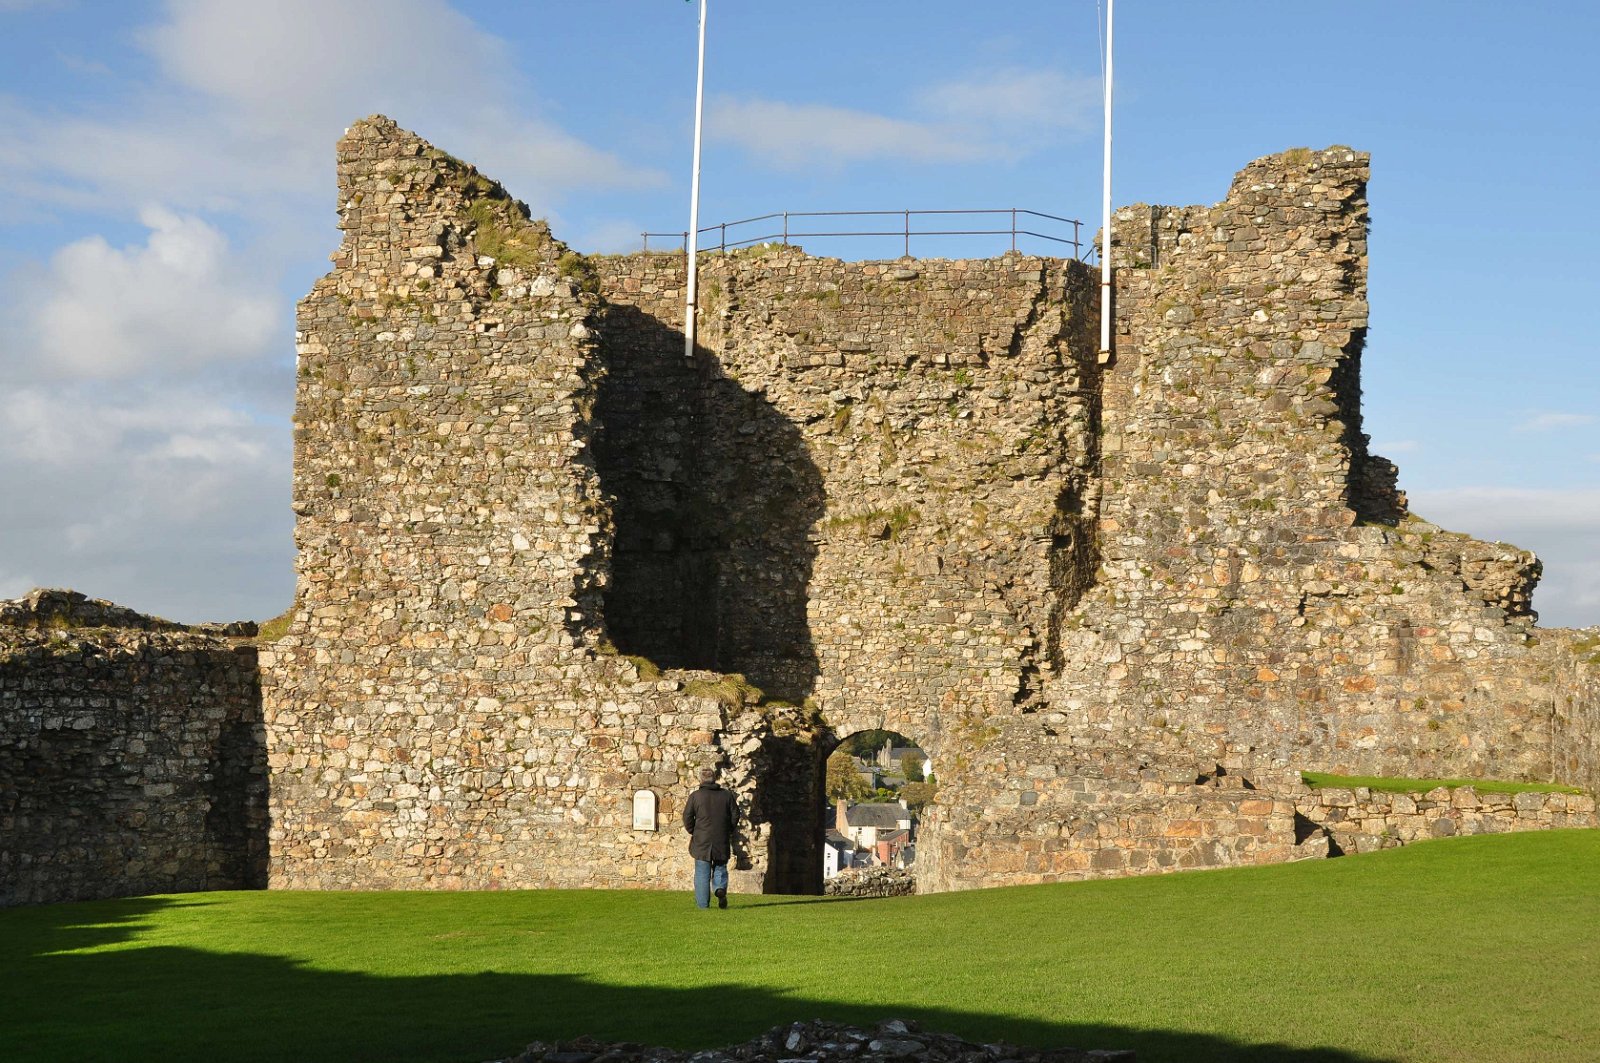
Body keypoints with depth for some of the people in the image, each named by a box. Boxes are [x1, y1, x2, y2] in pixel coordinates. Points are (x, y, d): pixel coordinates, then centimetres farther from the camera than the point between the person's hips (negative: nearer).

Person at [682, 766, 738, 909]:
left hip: (702, 840, -2)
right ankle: (721, 888, -13)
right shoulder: (727, 795, 4)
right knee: (720, 868, 14)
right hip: (722, 841, 2)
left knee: (702, 873, 5)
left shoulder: (695, 796, -4)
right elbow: (735, 815, 5)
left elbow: (687, 817, -5)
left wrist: (692, 831, 10)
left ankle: (702, 903, 4)